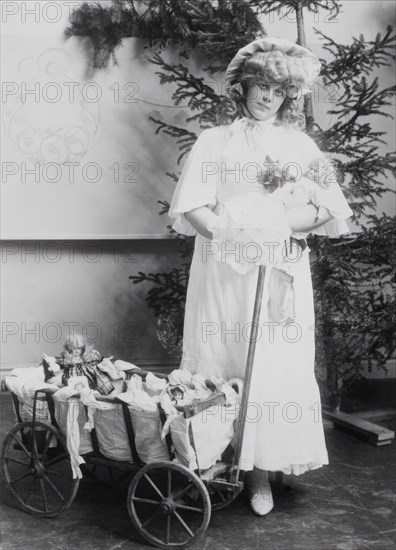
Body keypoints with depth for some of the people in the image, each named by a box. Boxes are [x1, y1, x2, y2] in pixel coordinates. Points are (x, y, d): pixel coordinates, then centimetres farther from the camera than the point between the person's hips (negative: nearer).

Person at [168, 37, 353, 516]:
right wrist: (229, 234, -17)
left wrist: (282, 221, -12)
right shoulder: (214, 141, 11)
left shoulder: (300, 145, 14)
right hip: (223, 273, -1)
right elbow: (190, 207, -1)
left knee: (277, 367, -3)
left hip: (281, 277, 1)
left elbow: (331, 212, 5)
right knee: (219, 363, -1)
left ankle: (259, 472, 6)